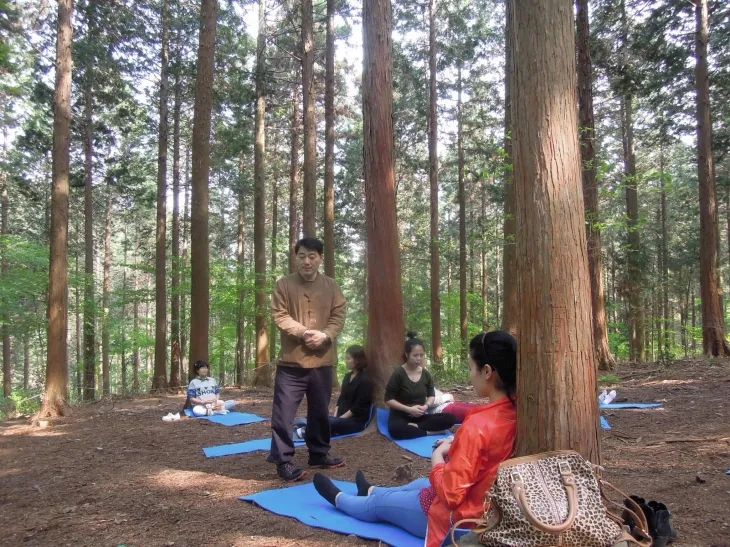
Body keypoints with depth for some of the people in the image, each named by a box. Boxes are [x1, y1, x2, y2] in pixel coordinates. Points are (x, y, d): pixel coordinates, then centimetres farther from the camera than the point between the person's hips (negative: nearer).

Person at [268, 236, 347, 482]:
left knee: (320, 411, 15)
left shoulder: (332, 286, 7)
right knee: (284, 412, -3)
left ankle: (319, 454, 30)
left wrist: (325, 335, -16)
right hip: (291, 359, -3)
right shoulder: (284, 284, -1)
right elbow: (280, 316, -7)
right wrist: (304, 332, -20)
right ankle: (283, 460, 8)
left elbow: (339, 315, 2)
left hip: (322, 360, 3)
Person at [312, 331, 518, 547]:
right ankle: (370, 491, 61)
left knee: (381, 503, 18)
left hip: (458, 518, -7)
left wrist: (438, 457, -13)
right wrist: (456, 447, 3)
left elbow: (451, 493, -29)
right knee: (421, 484, 33)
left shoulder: (478, 425, -32)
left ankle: (339, 499, 47)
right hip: (487, 509, 7)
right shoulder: (513, 414, -8)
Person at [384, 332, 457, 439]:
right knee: (395, 429, -41)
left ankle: (414, 426, -19)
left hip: (420, 417, 5)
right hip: (400, 417, -5)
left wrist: (426, 406, -8)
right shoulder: (399, 374, -11)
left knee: (450, 419, -18)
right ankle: (430, 432, -26)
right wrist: (409, 409, -20)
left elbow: (431, 395, 14)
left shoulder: (425, 374, 4)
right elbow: (388, 399, -10)